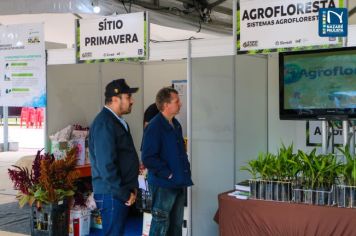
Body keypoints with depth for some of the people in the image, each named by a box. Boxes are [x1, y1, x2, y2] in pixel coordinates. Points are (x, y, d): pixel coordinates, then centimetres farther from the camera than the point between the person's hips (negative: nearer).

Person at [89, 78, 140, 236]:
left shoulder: (118, 121, 13)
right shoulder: (104, 123, -17)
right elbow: (107, 165, -23)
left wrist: (131, 188, 11)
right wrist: (124, 194, -17)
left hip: (121, 192, 9)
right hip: (111, 193, -9)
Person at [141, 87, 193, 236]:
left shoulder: (176, 125, 11)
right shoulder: (154, 127, -16)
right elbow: (148, 158, -22)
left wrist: (186, 170, 10)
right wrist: (167, 173, -18)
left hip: (179, 184, 8)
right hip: (163, 184, -8)